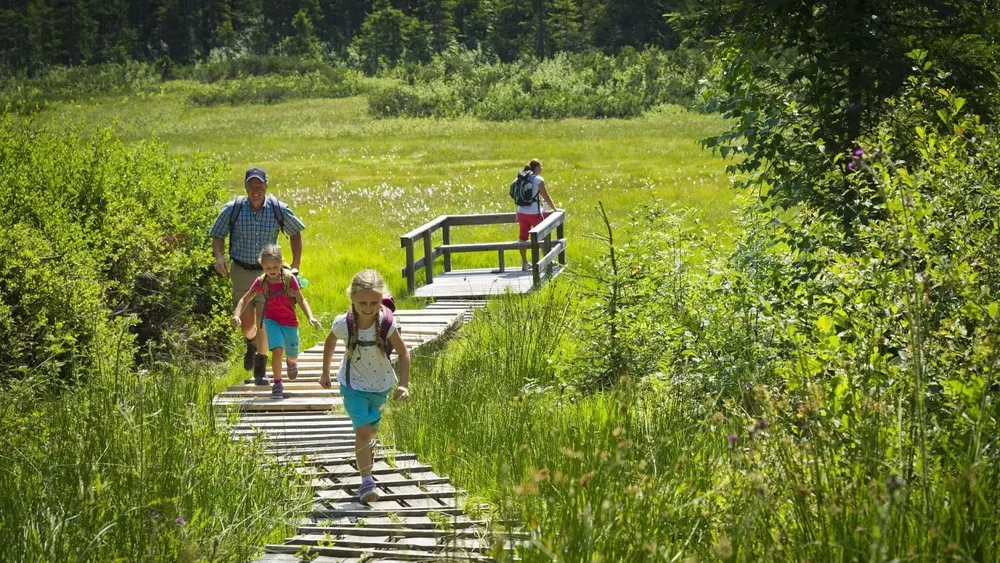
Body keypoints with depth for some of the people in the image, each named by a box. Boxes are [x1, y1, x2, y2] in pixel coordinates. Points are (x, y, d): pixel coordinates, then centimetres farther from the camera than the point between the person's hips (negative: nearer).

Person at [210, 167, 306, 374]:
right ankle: (251, 344, 44)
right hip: (241, 270, 1)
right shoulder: (233, 209, -8)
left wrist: (295, 266, 5)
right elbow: (217, 236, 5)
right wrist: (219, 257, -15)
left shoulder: (278, 210, -6)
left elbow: (295, 233, 9)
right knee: (246, 324, 8)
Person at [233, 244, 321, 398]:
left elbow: (301, 300, -9)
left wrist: (310, 317, -22)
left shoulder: (289, 278, -13)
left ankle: (291, 362, 51)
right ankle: (277, 384, -9)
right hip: (272, 320, -1)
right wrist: (237, 316, -20)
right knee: (277, 350, -21)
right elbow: (245, 299, -4)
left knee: (293, 355, 12)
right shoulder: (261, 282, -10)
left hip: (290, 322, 1)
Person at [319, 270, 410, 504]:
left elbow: (403, 353, -13)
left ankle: (367, 444, 59)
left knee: (372, 428, 22)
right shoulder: (343, 324, -24)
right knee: (362, 429, -15)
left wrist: (403, 385, -20)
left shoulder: (387, 324, -26)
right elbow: (329, 343, -1)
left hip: (381, 384, 2)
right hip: (353, 384, -2)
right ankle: (366, 482, -11)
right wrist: (325, 372, 8)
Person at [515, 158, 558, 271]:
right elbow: (546, 197, -7)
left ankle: (524, 263, 12)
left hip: (521, 212, 5)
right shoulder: (538, 180, -10)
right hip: (534, 212, -5)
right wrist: (555, 209, 5)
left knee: (523, 237, 8)